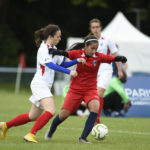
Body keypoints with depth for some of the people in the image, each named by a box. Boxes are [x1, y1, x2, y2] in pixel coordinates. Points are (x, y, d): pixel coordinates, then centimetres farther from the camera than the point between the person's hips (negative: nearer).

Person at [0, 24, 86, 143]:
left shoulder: (53, 49, 15)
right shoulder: (43, 49, -14)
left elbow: (62, 64, 20)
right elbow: (51, 65, -28)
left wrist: (77, 61, 5)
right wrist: (69, 72, -34)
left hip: (45, 86, 10)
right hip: (39, 84, -10)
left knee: (33, 116, 15)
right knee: (51, 111, -25)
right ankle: (31, 134, -23)